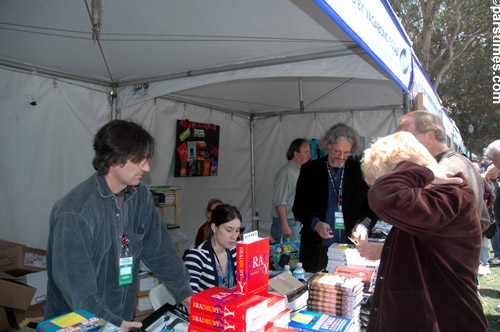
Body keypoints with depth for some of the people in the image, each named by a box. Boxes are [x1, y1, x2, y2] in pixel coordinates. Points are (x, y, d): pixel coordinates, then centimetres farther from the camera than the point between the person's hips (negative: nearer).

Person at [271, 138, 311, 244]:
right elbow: (279, 202, -18)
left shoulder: (301, 171, 15)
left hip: (299, 222, 8)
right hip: (288, 223, -8)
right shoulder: (286, 172, -13)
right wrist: (285, 226, -22)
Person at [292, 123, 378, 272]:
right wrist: (315, 223, -14)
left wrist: (364, 225, -12)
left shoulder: (360, 171, 4)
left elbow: (374, 206, 7)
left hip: (352, 247, 1)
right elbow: (298, 207, 3)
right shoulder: (309, 170, 3)